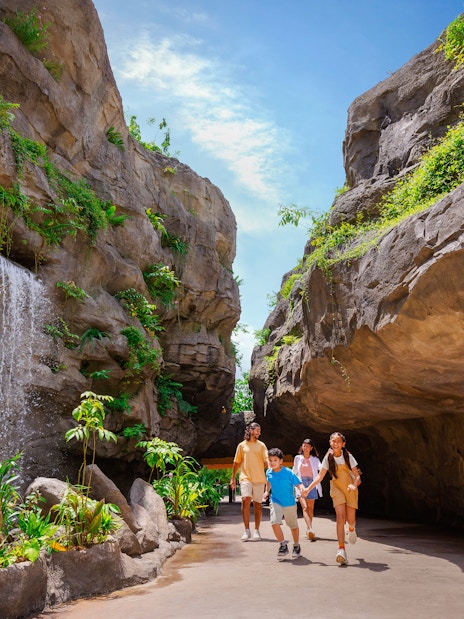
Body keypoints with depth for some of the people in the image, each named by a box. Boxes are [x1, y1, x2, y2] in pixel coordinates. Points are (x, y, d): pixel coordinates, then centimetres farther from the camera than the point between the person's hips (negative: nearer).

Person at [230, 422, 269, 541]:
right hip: (245, 477, -1)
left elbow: (266, 461, 0)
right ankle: (247, 530, -8)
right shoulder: (242, 445, 9)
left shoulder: (261, 445, 9)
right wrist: (233, 478, 13)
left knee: (258, 504, 5)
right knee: (245, 500, -17)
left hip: (259, 478, 1)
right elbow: (237, 463, 15)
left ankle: (256, 530, 17)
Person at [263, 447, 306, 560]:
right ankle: (283, 545, 2)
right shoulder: (269, 472, -6)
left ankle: (296, 546, 38)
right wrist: (267, 491, 18)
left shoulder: (288, 473, -19)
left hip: (290, 503, -2)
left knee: (293, 526, 13)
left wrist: (302, 489, -41)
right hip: (276, 502, 2)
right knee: (274, 523, -17)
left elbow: (298, 483, -21)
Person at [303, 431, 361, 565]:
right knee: (340, 517, -18)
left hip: (350, 489, 0)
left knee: (350, 520, 2)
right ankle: (341, 550, -19)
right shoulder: (328, 457, -5)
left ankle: (351, 529, 41)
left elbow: (357, 476, -7)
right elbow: (320, 476, -2)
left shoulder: (348, 456, -9)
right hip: (337, 488, 0)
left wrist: (354, 485, -28)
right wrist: (309, 489, -12)